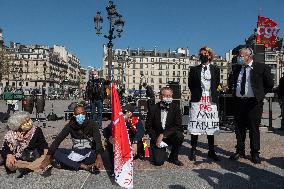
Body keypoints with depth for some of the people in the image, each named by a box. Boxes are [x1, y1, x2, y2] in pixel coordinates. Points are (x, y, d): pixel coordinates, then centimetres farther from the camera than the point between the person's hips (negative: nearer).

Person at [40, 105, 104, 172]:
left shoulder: (92, 124, -12)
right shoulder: (70, 125, -4)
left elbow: (98, 141, -25)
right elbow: (58, 139, -9)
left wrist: (99, 156, -44)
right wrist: (48, 156, -23)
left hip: (89, 152, -3)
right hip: (76, 152, 3)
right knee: (56, 152, -21)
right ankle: (82, 166, -29)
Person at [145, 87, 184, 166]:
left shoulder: (175, 108, -6)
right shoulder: (153, 109, -6)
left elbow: (178, 126, -13)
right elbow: (148, 127, -2)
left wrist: (163, 134, -21)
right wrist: (156, 139, -13)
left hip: (171, 137, 2)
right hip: (157, 138, -1)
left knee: (179, 135, -31)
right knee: (158, 162, -19)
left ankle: (173, 158, -4)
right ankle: (163, 153, 20)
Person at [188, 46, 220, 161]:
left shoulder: (215, 69, 12)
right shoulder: (194, 70, 9)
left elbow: (217, 85, 12)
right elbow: (190, 84, 10)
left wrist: (214, 96, 4)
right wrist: (195, 94, 3)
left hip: (211, 100, 1)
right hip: (197, 100, -1)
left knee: (211, 126, 6)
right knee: (195, 126, -2)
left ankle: (211, 152, 15)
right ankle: (193, 151, 8)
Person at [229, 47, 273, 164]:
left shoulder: (261, 68, -4)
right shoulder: (236, 68, 10)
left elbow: (270, 84, 4)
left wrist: (260, 94, 4)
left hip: (254, 103, -4)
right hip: (238, 102, 4)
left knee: (254, 128, 2)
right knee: (239, 128, 10)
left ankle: (255, 153, 15)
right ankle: (240, 151, 22)